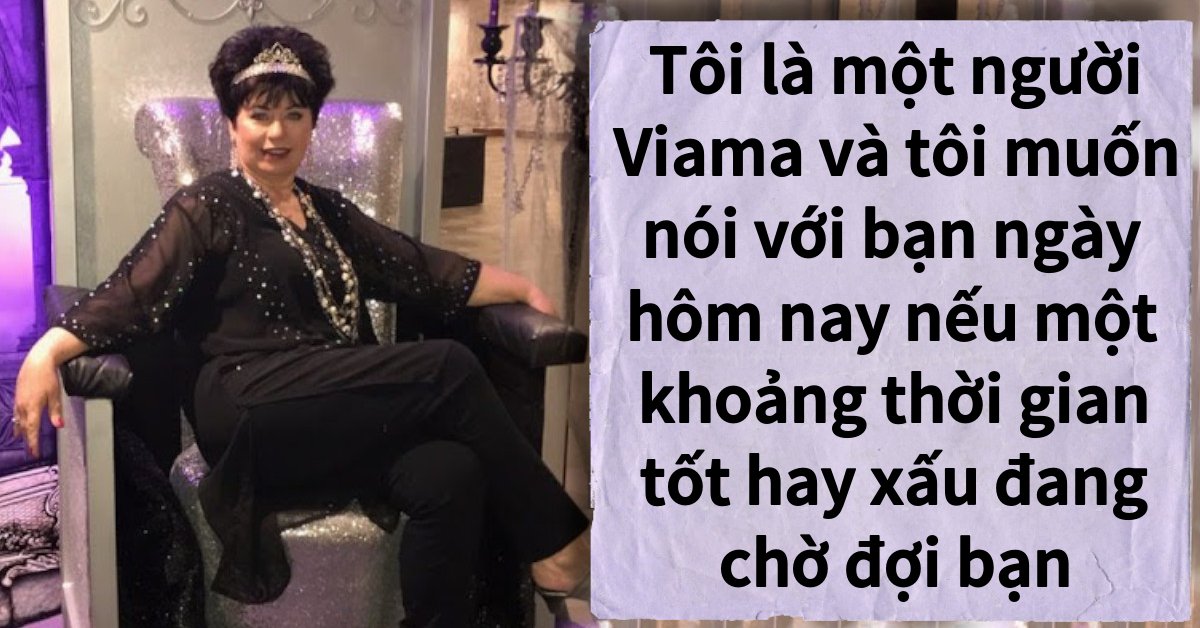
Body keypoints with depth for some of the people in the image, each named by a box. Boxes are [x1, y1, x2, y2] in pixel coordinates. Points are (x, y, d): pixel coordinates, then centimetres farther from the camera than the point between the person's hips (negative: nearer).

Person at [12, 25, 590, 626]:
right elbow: (128, 296, -3)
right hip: (251, 414, -5)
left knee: (449, 475, -28)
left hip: (343, 418, 5)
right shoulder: (208, 208, 7)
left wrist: (525, 288, 15)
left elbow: (427, 272, 21)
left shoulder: (329, 212, 25)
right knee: (449, 367, -24)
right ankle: (554, 540, -12)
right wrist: (46, 353, -20)